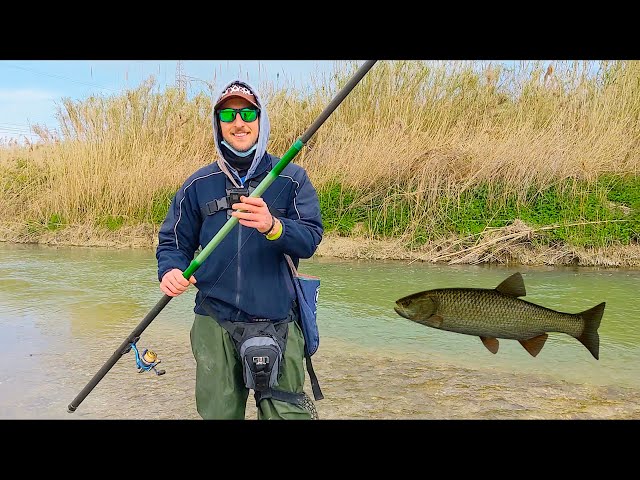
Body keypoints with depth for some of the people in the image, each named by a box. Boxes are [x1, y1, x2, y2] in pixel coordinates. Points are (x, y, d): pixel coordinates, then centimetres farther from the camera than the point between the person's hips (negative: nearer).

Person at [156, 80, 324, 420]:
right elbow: (173, 242, 10)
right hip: (215, 324, 2)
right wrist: (170, 271, -13)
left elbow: (310, 239, -10)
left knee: (287, 413, -1)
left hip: (277, 322, -2)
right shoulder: (199, 184, 7)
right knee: (217, 413, 12)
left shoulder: (292, 178, 1)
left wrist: (273, 226, -30)